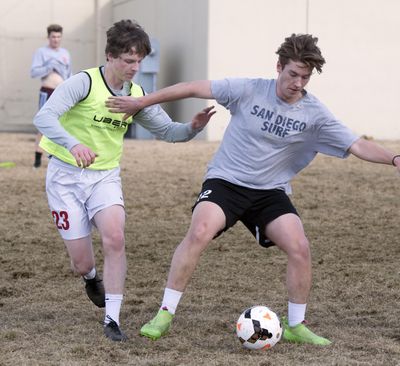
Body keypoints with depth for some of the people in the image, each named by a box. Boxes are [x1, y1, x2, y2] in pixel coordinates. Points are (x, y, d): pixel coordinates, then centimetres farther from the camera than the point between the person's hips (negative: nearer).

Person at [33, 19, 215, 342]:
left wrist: (192, 128, -12)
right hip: (66, 175, -3)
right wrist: (73, 145, -48)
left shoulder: (137, 95, 1)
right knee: (81, 262, -2)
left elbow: (167, 131, 11)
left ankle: (112, 320, -13)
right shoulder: (84, 82, -16)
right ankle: (92, 278, 38)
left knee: (115, 239, -24)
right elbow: (44, 117, -29)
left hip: (105, 176, 3)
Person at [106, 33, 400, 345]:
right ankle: (165, 314, -15)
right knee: (200, 232, -28)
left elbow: (357, 146, -8)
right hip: (225, 181, -2)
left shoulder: (314, 114, -5)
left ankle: (296, 326, 6)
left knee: (300, 247, -17)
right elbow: (195, 88, -5)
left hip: (271, 191, 2)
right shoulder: (249, 90, -9)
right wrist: (142, 102, -3)